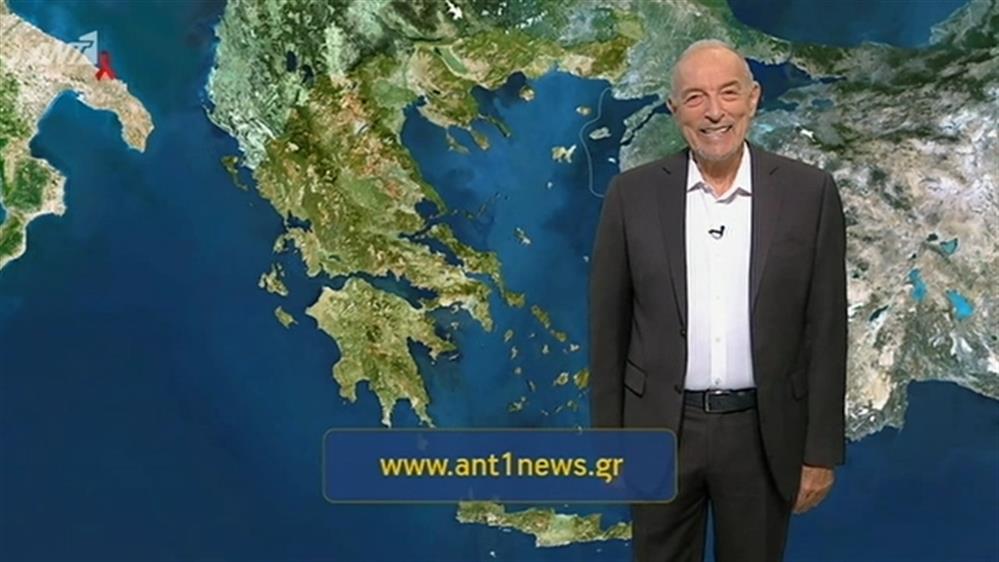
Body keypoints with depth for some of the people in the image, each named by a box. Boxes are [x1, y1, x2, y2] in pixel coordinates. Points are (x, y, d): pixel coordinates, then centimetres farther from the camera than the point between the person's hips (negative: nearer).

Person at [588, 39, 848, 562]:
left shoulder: (809, 193, -4)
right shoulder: (633, 194, -4)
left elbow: (825, 330, -2)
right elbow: (607, 325, 1)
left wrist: (822, 451, -3)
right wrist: (608, 438, 1)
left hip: (763, 434, 0)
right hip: (659, 429, 0)